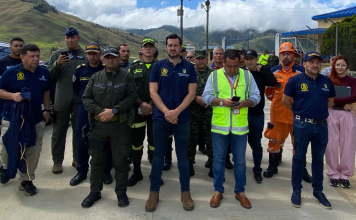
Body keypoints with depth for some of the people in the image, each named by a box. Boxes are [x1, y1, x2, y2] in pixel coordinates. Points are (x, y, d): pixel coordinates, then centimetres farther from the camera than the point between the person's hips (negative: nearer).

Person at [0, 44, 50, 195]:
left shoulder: (44, 72, 5)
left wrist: (47, 110, 11)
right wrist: (12, 96, -22)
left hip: (36, 119, 3)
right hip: (12, 118, -3)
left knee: (33, 152, 7)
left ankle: (26, 180, 22)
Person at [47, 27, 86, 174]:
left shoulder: (86, 55, 4)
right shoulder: (58, 54, 6)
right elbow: (49, 75, -1)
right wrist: (57, 64, -16)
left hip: (81, 99, 0)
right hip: (62, 98, 1)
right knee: (59, 131, 7)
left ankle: (77, 159, 24)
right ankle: (57, 161, 18)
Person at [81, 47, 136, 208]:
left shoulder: (127, 77, 2)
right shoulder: (96, 77, 9)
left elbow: (131, 98, -9)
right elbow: (86, 98, 4)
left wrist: (114, 111, -18)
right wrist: (100, 111, -12)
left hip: (120, 124, -2)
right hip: (99, 124, 3)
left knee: (120, 159, 6)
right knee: (97, 159, 10)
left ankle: (121, 192, 21)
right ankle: (95, 191, 25)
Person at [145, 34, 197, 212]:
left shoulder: (189, 67, 4)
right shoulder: (158, 66, 4)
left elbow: (191, 93, -2)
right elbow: (153, 92, -2)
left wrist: (176, 111, -14)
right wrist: (166, 112, -13)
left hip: (182, 118, 0)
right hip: (160, 117, 0)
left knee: (182, 156, 8)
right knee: (158, 155, 7)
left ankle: (185, 192, 20)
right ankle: (154, 192, 19)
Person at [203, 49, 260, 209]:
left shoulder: (247, 75, 4)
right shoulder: (214, 75, 1)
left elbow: (256, 97, 3)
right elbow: (206, 96, -2)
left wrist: (244, 103, -16)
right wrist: (221, 101, -18)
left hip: (240, 126, 1)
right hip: (219, 125, -1)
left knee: (240, 160, 11)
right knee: (218, 159, 9)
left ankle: (240, 191, 28)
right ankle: (218, 191, 25)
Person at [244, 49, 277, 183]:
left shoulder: (262, 74, 1)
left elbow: (273, 82, -16)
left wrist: (263, 69, -14)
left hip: (257, 115, 1)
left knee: (256, 143, 9)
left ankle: (257, 171, 23)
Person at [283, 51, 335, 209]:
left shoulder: (327, 81, 5)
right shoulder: (295, 80, -7)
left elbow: (330, 101, 17)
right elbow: (285, 100, 0)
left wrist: (318, 110, 9)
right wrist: (299, 112, 7)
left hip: (322, 125, 4)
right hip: (302, 125, -3)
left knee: (318, 159, 13)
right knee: (299, 158, 6)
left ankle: (318, 191, 26)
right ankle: (296, 190, 19)